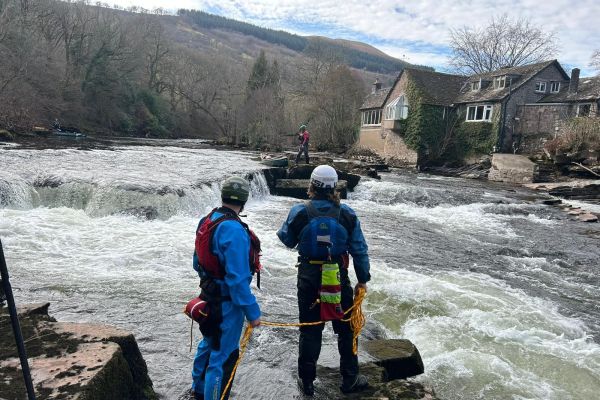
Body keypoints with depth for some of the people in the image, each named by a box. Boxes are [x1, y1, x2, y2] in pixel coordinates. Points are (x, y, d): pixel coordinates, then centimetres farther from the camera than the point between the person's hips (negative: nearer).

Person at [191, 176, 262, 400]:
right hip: (227, 303, -10)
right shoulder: (233, 230, -28)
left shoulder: (206, 221, 0)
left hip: (209, 295, 10)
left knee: (209, 343, 28)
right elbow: (238, 278, -29)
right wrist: (252, 312, -21)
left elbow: (198, 262, 12)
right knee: (223, 356, 6)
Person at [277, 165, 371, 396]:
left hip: (309, 278, 0)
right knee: (346, 328, 17)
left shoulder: (299, 212, -12)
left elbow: (287, 241, 4)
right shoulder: (346, 214, -9)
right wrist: (363, 279, 7)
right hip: (338, 278, 0)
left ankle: (307, 381, 27)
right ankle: (350, 379, 30)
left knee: (310, 330, 14)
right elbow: (359, 249, -4)